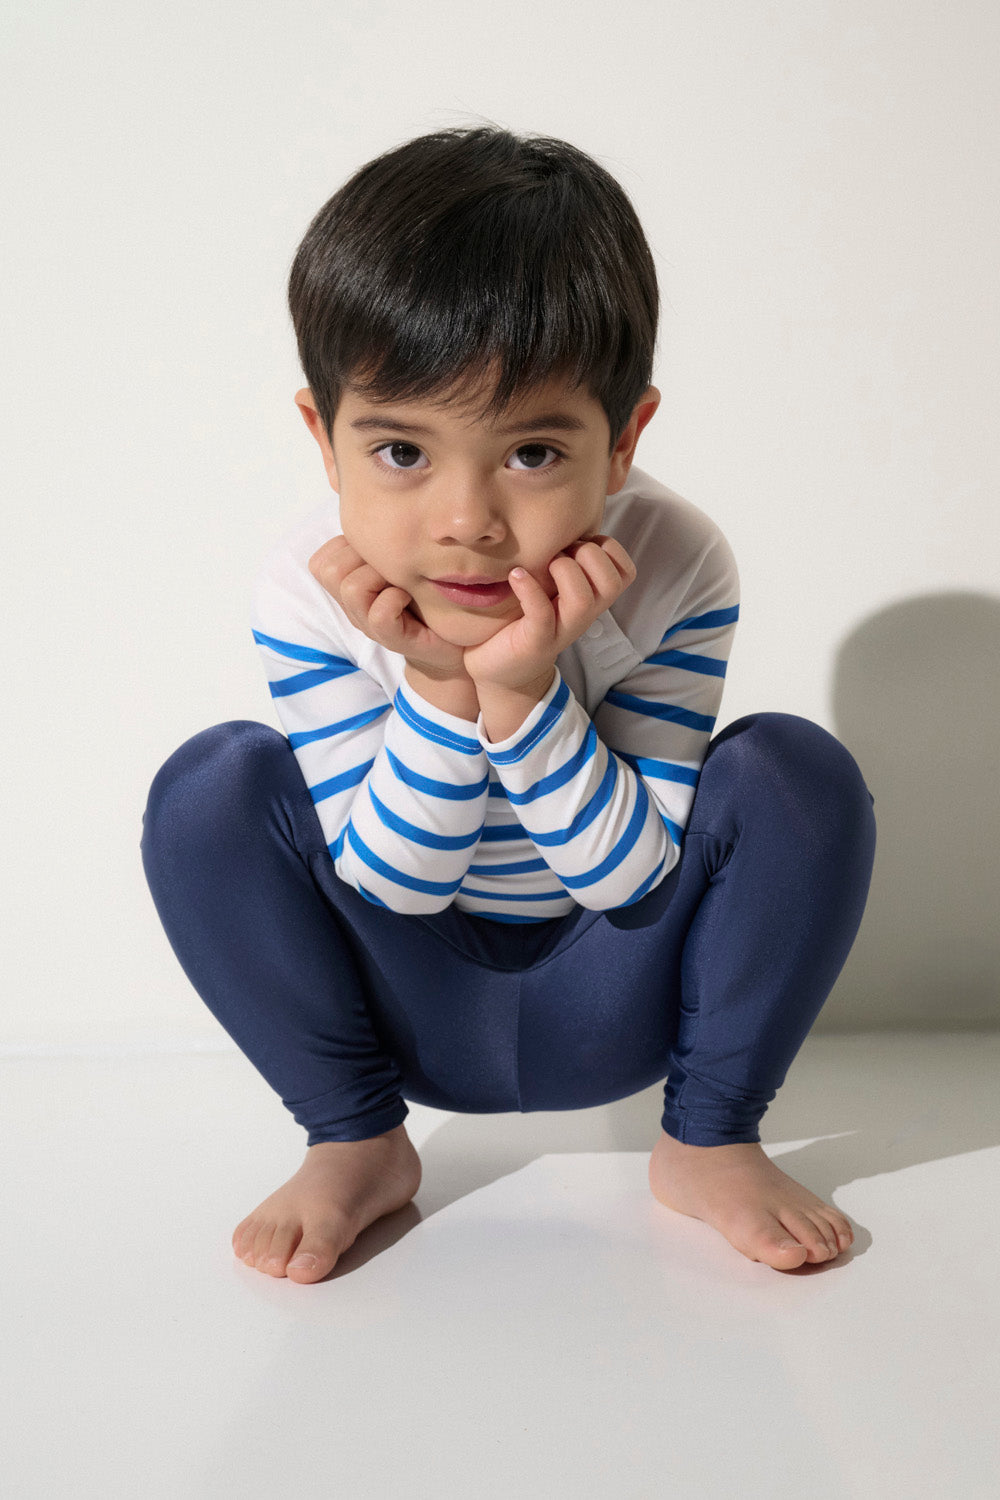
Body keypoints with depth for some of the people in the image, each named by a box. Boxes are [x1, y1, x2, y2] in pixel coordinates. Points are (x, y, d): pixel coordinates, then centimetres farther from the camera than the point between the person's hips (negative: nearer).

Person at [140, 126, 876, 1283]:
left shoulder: (675, 570, -22)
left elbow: (630, 880, -20)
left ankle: (708, 1140, -5)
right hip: (418, 1008, 0)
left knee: (795, 774, -25)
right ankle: (355, 1141, -4)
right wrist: (440, 689, -34)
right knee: (213, 785, -23)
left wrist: (523, 693, -35)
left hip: (611, 1005, 0)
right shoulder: (310, 591, -20)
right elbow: (395, 885, -17)